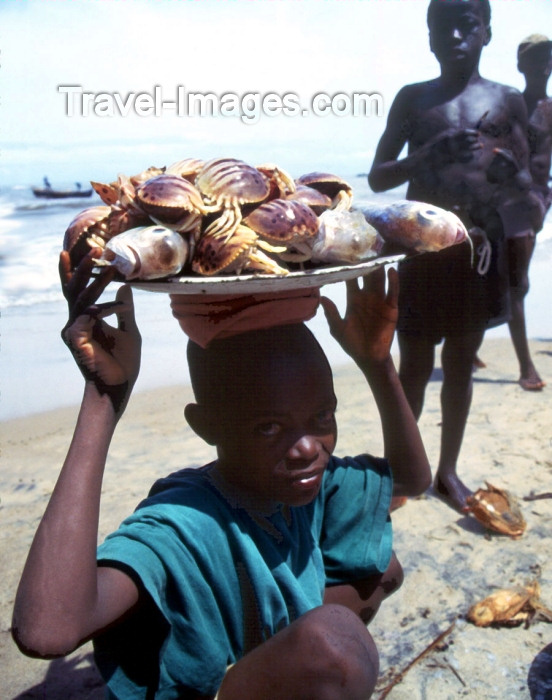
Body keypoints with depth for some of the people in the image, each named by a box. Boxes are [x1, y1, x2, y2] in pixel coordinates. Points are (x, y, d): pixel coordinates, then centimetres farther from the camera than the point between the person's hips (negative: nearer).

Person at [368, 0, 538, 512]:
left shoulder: (508, 100, 9)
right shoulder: (412, 98, 7)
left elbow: (524, 181, 9)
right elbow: (377, 178, 3)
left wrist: (510, 172, -15)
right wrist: (431, 154, -15)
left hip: (480, 245, 2)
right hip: (421, 246, -1)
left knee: (460, 365, 10)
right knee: (414, 369, 3)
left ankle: (448, 472, 25)